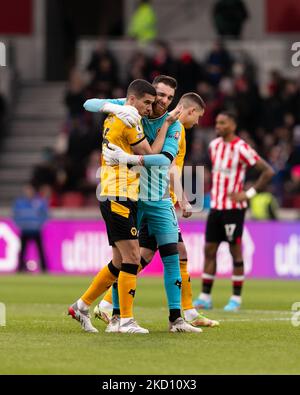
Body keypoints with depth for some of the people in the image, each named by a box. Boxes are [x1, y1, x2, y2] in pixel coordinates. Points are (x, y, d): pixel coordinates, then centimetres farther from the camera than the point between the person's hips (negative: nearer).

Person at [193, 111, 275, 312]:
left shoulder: (241, 148, -12)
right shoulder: (214, 145, 9)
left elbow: (268, 171, -13)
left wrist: (249, 194, -15)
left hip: (233, 207, -7)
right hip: (215, 205, 7)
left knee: (235, 250, -2)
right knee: (209, 249, 4)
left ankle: (236, 299, 4)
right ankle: (205, 297, 7)